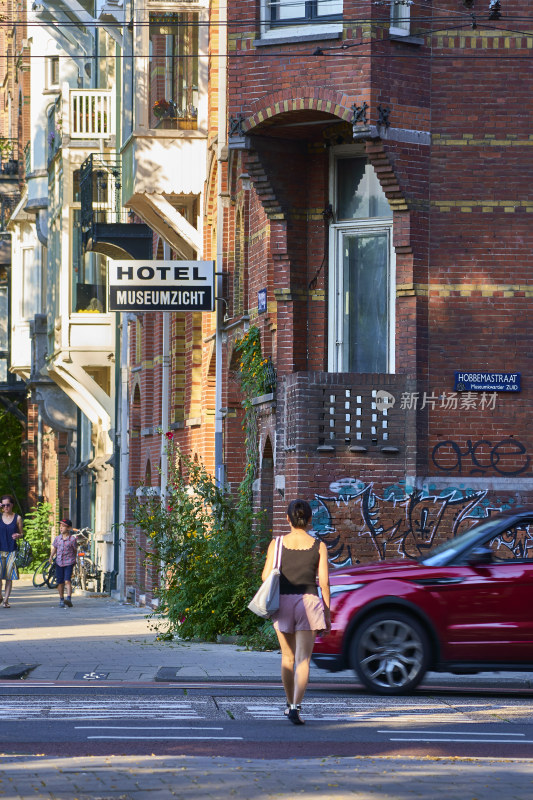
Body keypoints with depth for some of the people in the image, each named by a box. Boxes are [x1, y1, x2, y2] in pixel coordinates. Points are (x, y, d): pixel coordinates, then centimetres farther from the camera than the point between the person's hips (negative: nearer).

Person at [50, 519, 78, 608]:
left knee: (67, 581, -19)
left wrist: (74, 561, 12)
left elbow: (75, 550, 6)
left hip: (69, 563, -4)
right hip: (59, 563, 4)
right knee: (60, 582, 8)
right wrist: (51, 556, 0)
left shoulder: (72, 539, -5)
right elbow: (54, 548, 16)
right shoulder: (57, 538, 6)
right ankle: (61, 600, 20)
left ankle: (69, 598, -27)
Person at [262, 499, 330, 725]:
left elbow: (266, 576, -3)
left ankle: (290, 704, 30)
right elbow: (323, 581, -2)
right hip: (309, 601, -1)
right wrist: (327, 612, 5)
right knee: (303, 659, -4)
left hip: (283, 601, 1)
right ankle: (296, 707, -19)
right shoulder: (318, 546, 0)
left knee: (287, 658, 17)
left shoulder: (277, 544, 1)